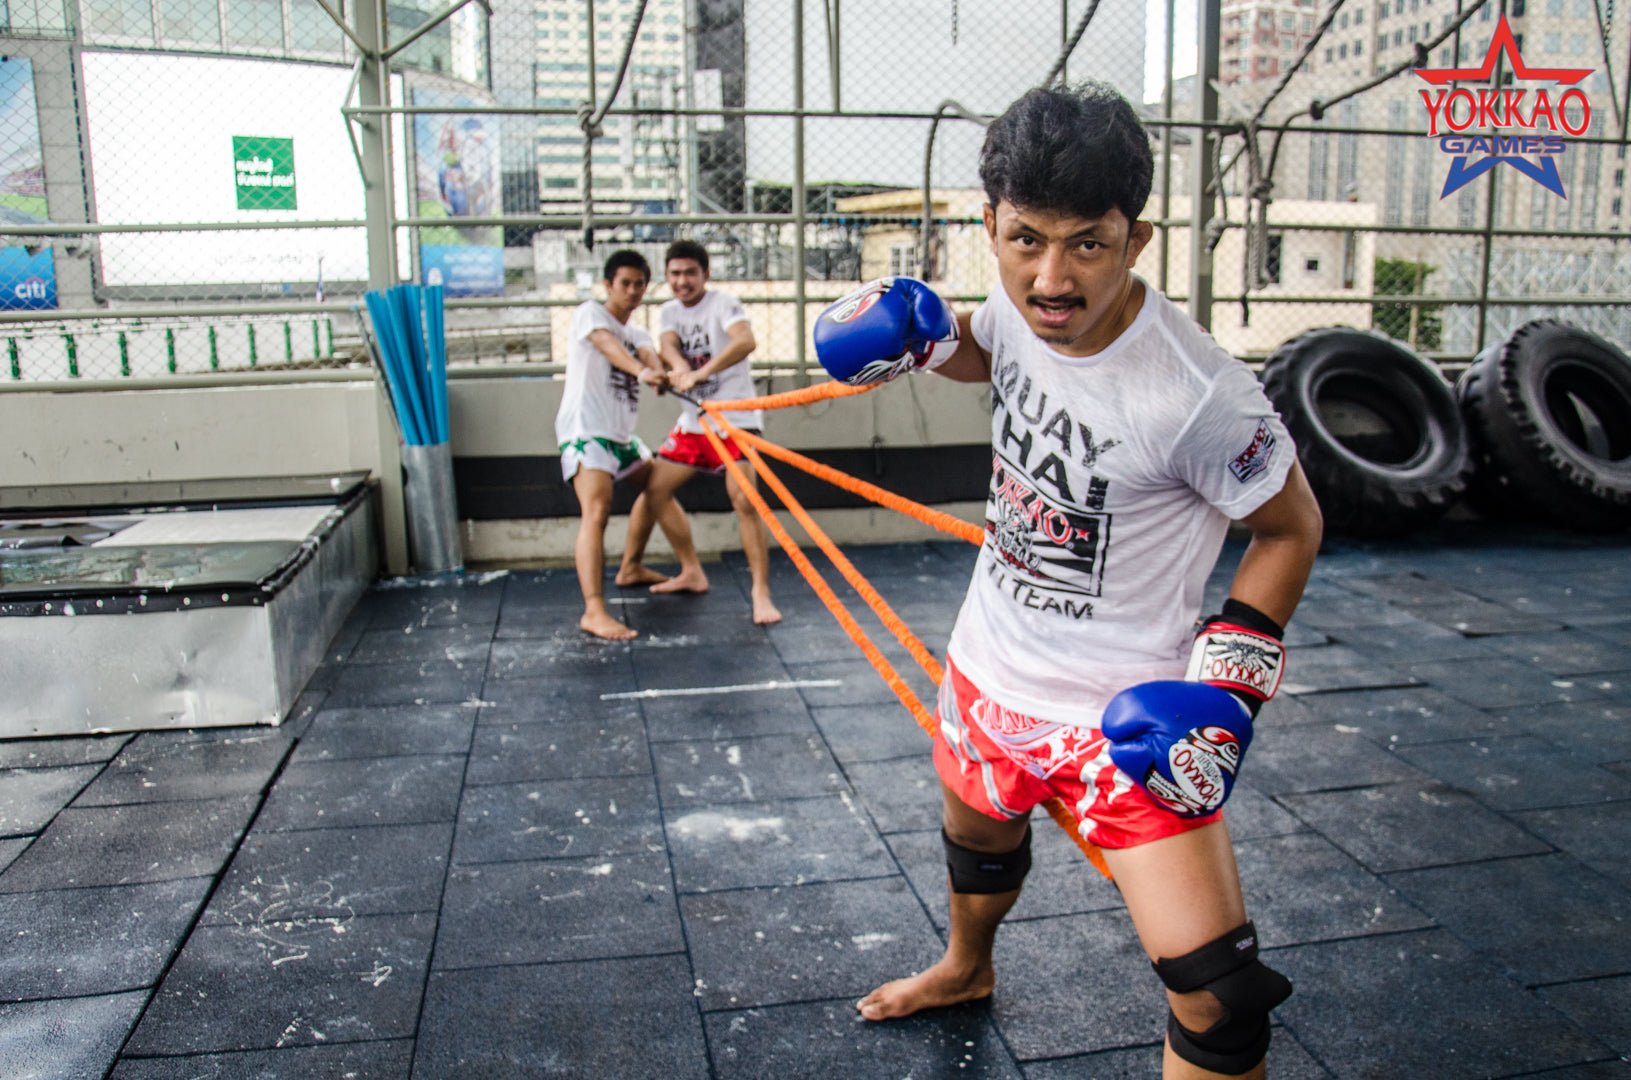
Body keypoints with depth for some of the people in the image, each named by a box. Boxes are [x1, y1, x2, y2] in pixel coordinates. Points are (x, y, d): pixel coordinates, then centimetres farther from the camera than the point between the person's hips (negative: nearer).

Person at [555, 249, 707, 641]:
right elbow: (608, 345, -26)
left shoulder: (638, 334, 18)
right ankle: (594, 611, -33)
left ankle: (633, 569, 43)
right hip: (586, 429, -9)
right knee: (597, 512, -24)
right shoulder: (590, 312, -2)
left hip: (621, 433, 9)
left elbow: (647, 354, -7)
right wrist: (640, 371, -46)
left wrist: (660, 371, -33)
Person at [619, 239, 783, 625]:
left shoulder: (722, 304, -11)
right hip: (692, 421, 7)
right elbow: (668, 345, -13)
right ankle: (691, 572, 23)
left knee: (744, 501, -18)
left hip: (734, 418, -7)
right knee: (655, 491, 7)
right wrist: (678, 366, -37)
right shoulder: (670, 312, 8)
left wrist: (700, 373, -43)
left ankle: (761, 594, -12)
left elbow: (746, 341, -31)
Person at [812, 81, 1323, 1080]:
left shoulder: (1197, 395, -29)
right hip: (991, 666, 6)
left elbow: (1290, 526, -13)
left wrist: (1226, 684, -18)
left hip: (1123, 712, -6)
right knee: (977, 841, 32)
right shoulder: (1017, 308, -11)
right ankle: (967, 969, 64)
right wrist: (913, 334, -6)